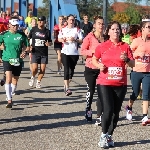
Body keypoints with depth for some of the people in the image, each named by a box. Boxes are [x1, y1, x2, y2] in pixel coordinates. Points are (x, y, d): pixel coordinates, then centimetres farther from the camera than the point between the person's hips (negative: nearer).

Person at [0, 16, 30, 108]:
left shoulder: (22, 35, 2)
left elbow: (27, 46, 7)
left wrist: (25, 52, -12)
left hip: (18, 61, 2)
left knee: (15, 81, 11)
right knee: (9, 79, -17)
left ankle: (10, 96, 35)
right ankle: (9, 100, -17)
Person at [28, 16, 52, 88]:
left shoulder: (47, 31, 3)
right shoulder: (33, 29, 2)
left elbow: (50, 42, 11)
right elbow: (28, 38, 14)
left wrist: (49, 43, -12)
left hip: (44, 53, 1)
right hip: (35, 52, -1)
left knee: (43, 69, -1)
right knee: (34, 69, -12)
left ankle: (38, 82, 21)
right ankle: (33, 77, 20)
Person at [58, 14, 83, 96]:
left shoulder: (77, 30, 4)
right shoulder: (63, 29, 9)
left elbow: (81, 40, 1)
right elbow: (59, 38, 14)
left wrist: (75, 40, -17)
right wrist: (62, 40, -8)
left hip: (74, 53, 1)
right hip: (65, 52, -1)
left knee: (71, 69, 9)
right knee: (66, 69, -12)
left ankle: (66, 85, 29)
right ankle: (67, 88, -16)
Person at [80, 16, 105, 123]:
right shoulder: (89, 37, -5)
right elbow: (82, 51, -8)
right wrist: (93, 51, -22)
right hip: (91, 68, -2)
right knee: (91, 91, 5)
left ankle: (99, 116, 0)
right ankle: (88, 110, 30)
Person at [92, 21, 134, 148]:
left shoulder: (125, 46, 3)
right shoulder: (102, 46, 0)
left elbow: (133, 64, 5)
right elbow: (94, 59, 14)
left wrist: (127, 59, -15)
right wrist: (99, 65, -7)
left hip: (121, 85, 2)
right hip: (104, 83, -2)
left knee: (116, 112, 8)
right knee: (108, 110, -12)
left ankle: (109, 136, 24)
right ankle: (103, 135, 9)